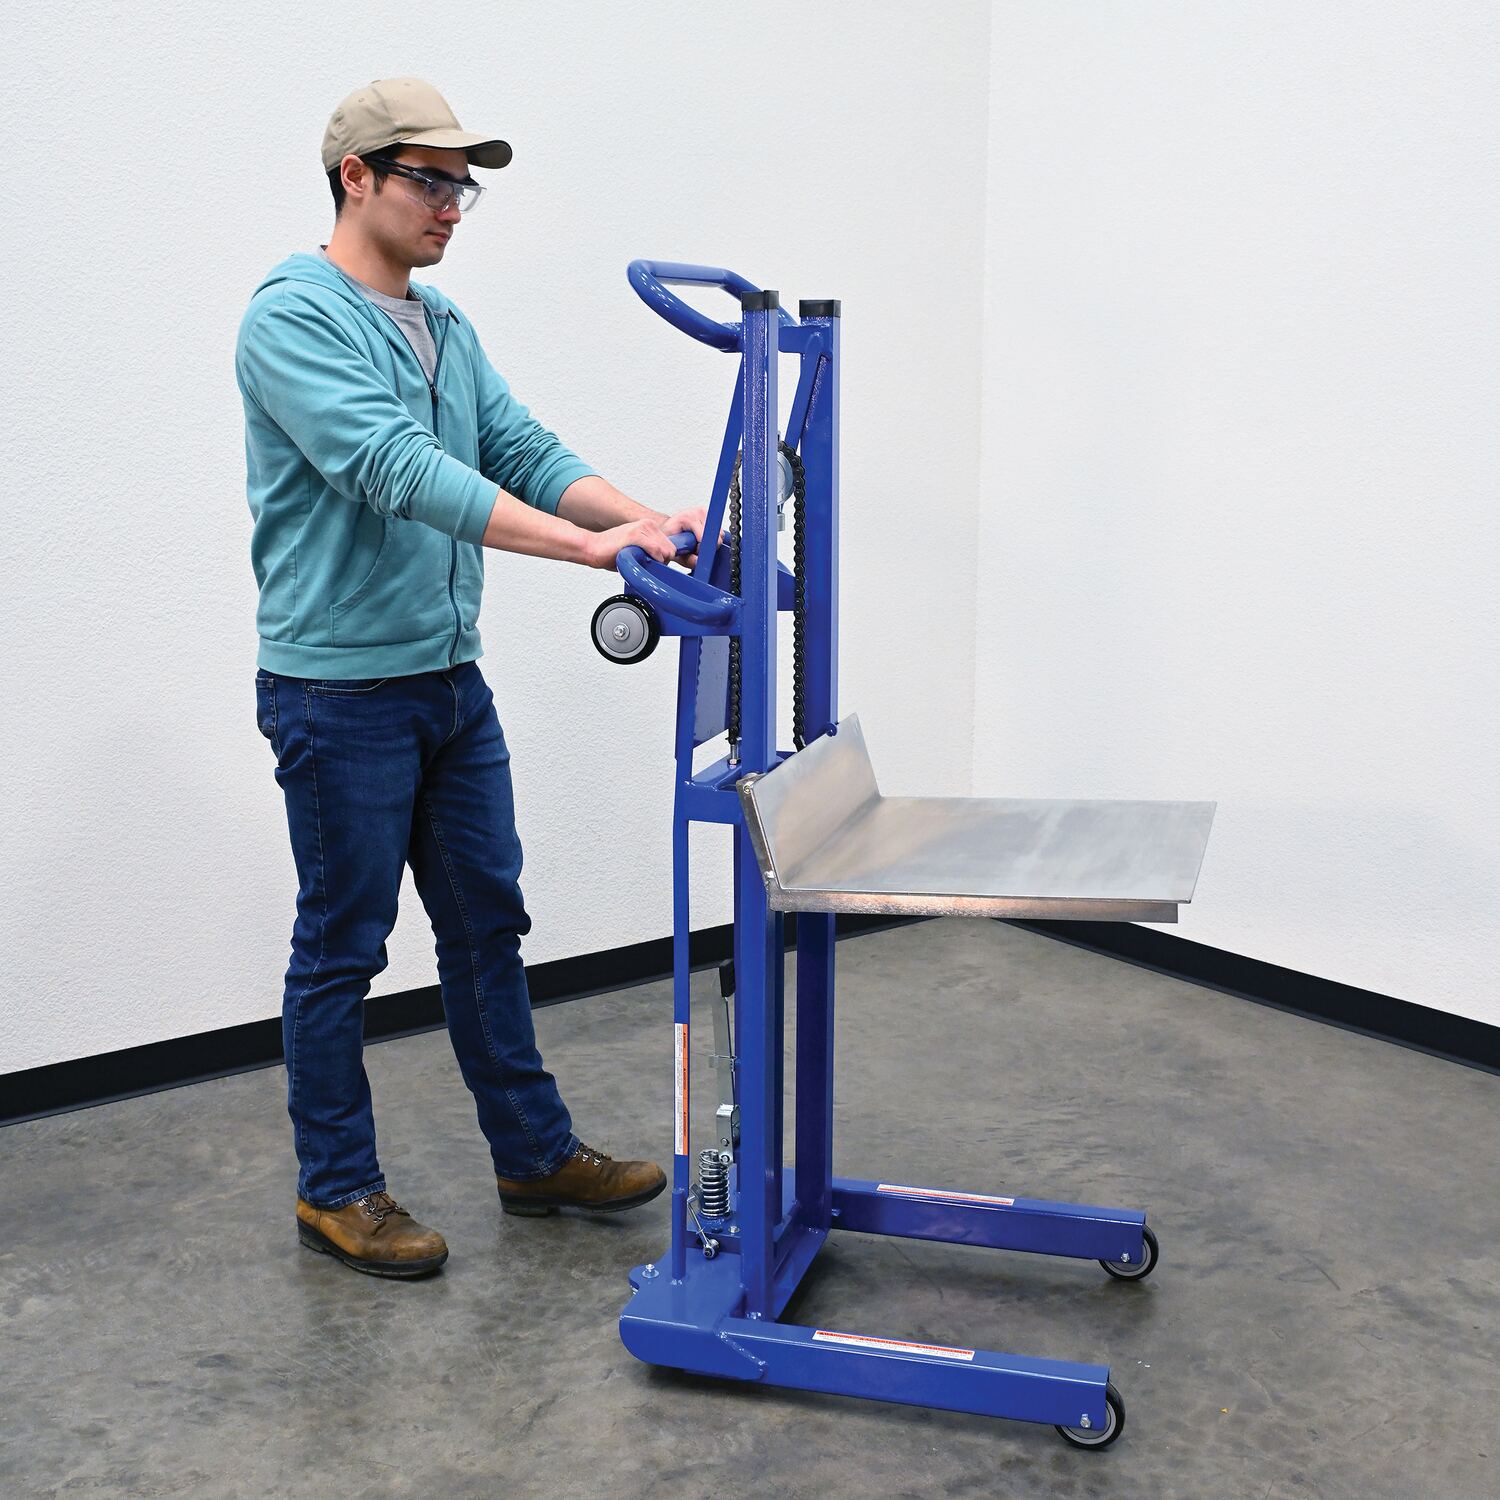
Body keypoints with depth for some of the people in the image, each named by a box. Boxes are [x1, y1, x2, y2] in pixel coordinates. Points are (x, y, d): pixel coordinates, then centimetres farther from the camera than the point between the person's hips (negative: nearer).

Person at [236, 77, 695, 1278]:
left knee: (487, 923, 14)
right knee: (342, 945, 4)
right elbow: (395, 470, -28)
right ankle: (335, 1189, 21)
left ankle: (536, 1154, 28)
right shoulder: (293, 317, -15)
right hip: (340, 692, -8)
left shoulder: (446, 329, 13)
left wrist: (647, 518, -13)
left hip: (452, 682, 8)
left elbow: (525, 451, 5)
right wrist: (585, 545, -36)